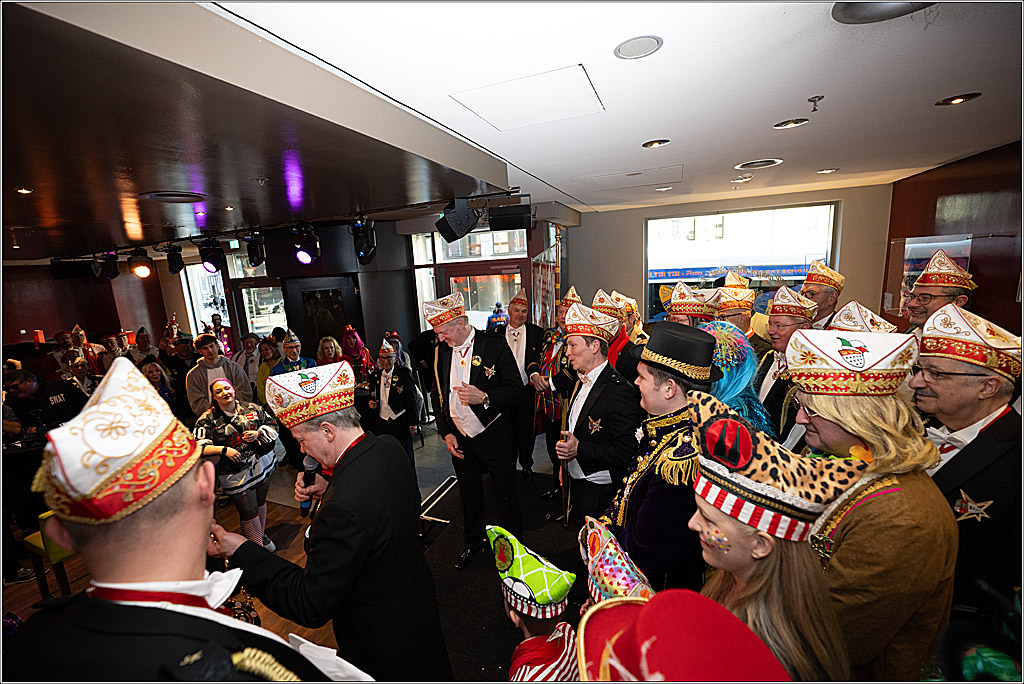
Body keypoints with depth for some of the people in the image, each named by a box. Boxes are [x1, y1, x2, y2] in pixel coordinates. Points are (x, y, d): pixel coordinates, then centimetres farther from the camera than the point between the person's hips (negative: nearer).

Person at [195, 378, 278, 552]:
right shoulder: (208, 419, -7)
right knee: (248, 512, 3)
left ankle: (262, 534, 44)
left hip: (262, 463, 4)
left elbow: (272, 424, 6)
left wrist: (258, 433, -12)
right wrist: (224, 450, -23)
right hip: (235, 472, -3)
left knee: (261, 501, 22)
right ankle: (258, 547, 20)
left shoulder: (252, 408, 0)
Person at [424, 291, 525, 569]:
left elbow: (516, 389, -14)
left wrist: (485, 397, -30)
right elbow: (439, 394, 9)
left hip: (494, 436, -4)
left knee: (506, 493, 13)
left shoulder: (494, 344, -15)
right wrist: (446, 433, 2)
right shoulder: (441, 350, 0)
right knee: (469, 493, 22)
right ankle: (473, 541, 46)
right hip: (460, 439, 5)